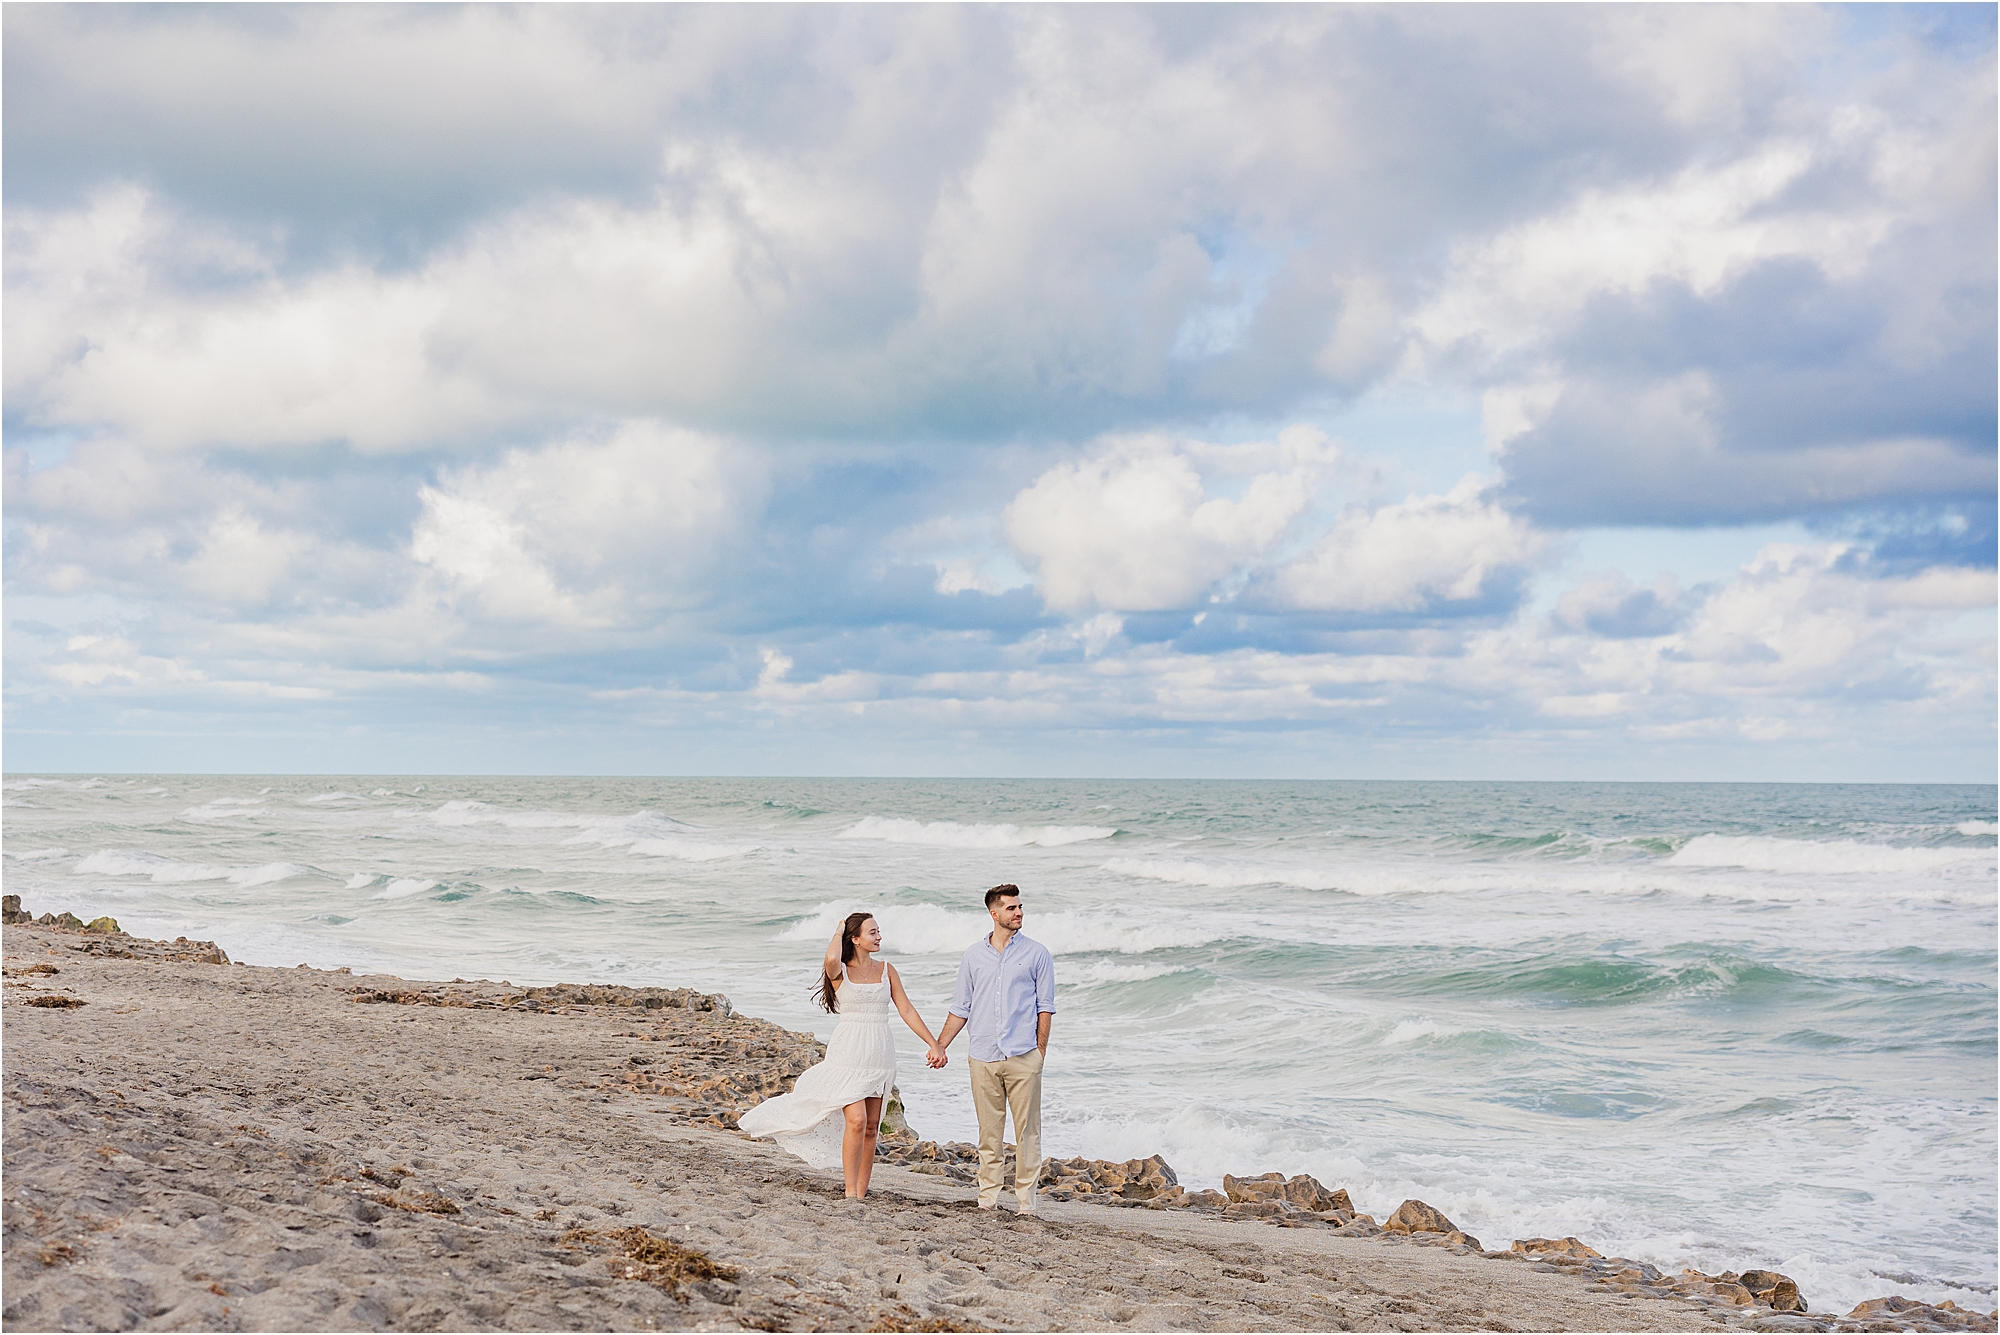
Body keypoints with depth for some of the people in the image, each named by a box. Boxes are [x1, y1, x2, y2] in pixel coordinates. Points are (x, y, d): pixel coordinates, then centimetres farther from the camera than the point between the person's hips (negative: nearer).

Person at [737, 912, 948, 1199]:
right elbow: (832, 958, -29)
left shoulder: (886, 970, 9)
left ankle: (862, 1190, 12)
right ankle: (851, 1191, -6)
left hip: (880, 1054, 4)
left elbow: (906, 1010, 8)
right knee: (856, 1120, -14)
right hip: (849, 1053, -4)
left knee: (872, 1125, 5)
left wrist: (934, 1044, 3)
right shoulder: (840, 971, -3)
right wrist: (838, 931, -9)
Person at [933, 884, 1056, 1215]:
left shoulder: (1036, 953, 5)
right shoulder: (974, 955, 12)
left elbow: (1045, 1006, 5)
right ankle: (988, 1197, 11)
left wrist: (1040, 1050, -1)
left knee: (1027, 1130, -2)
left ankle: (1025, 1199, 3)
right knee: (988, 1131, 5)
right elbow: (961, 1007, 15)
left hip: (1023, 1056, -2)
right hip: (984, 1058, 2)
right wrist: (939, 1046, 8)